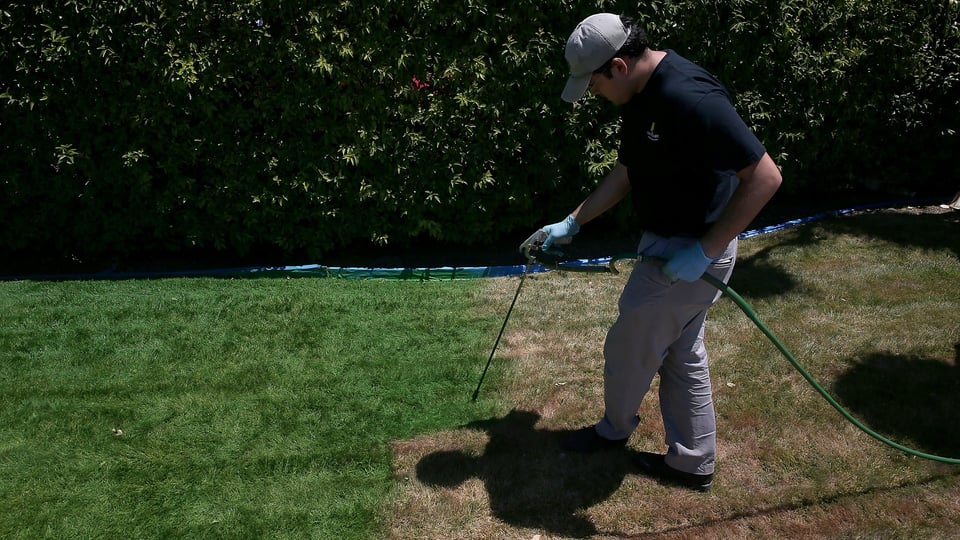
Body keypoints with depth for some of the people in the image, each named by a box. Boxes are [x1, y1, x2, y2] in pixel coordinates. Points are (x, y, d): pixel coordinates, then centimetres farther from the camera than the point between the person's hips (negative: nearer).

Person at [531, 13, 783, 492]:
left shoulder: (690, 98, -29)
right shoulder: (639, 97, 2)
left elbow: (765, 176, -27)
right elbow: (625, 173, 15)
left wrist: (704, 251, -24)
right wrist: (571, 224, 12)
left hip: (691, 255, -9)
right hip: (667, 245, 9)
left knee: (628, 347, 10)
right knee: (682, 354, 18)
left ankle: (614, 429, 38)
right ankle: (692, 463, 34)